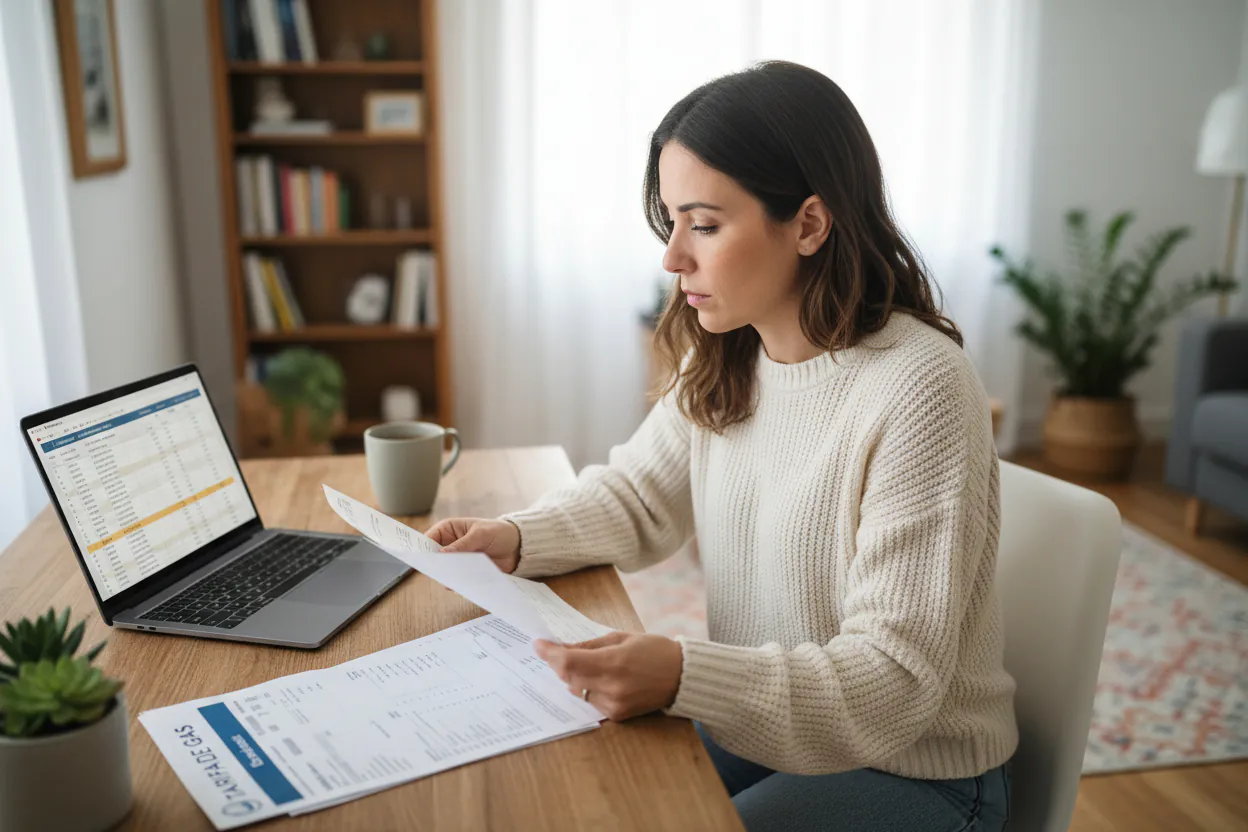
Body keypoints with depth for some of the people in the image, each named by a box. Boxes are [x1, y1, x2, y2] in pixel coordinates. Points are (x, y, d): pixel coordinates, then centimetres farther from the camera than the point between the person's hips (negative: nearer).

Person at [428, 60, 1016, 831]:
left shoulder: (919, 391, -27)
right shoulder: (723, 360, -4)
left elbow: (896, 681, -25)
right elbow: (635, 496, 10)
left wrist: (684, 677, -38)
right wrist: (518, 537, -10)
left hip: (913, 770, -6)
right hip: (764, 728, 6)